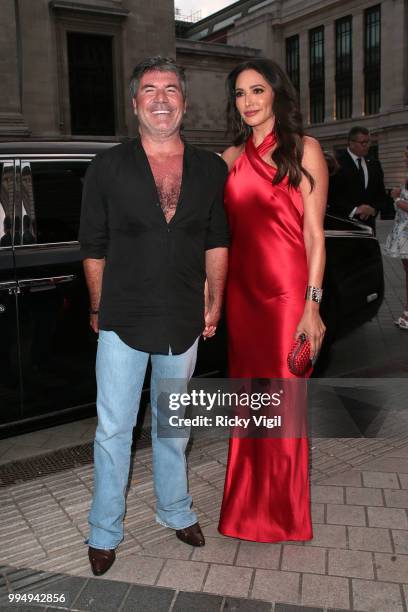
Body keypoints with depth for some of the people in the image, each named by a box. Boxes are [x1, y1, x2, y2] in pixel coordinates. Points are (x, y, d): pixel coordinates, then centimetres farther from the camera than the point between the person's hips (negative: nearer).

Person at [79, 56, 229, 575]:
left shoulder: (210, 169, 4)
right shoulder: (107, 168, -2)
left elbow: (216, 241, 9)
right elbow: (93, 247, 1)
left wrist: (214, 302, 5)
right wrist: (98, 309, 2)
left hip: (184, 321, 2)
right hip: (123, 320, -2)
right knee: (113, 429, 6)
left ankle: (175, 511, 38)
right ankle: (104, 532, 24)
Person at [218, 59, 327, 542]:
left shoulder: (303, 150, 0)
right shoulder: (232, 157, 13)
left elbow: (314, 233, -5)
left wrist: (312, 305, -13)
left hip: (286, 290, -4)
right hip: (242, 289, 5)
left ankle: (283, 513, 22)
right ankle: (248, 504, 29)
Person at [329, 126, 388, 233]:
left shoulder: (374, 164, 15)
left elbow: (381, 195, 16)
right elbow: (332, 195, -9)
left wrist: (373, 208, -4)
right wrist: (353, 210, -16)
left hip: (368, 224, 5)